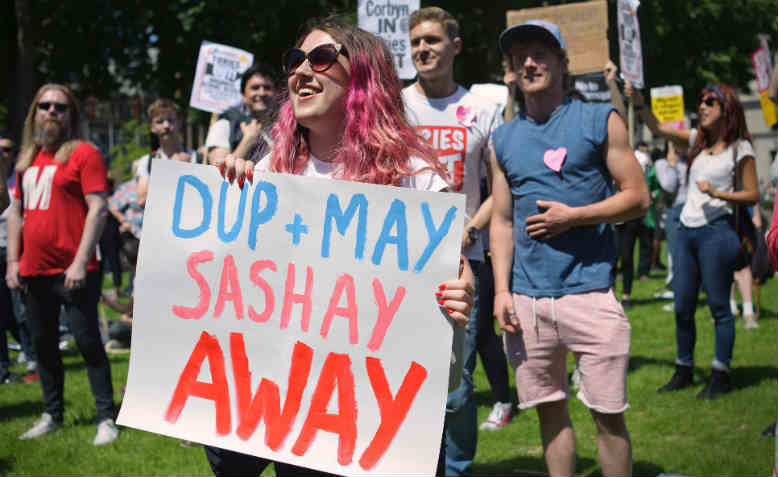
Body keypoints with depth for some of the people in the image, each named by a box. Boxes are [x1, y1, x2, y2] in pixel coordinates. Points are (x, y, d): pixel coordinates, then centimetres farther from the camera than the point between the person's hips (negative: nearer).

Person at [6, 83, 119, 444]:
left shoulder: (83, 153, -5)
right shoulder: (27, 159, 14)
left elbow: (97, 209, -11)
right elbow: (16, 212, 19)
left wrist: (80, 262, -17)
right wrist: (13, 261, 9)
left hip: (73, 272, -7)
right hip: (34, 272, 7)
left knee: (88, 343, -5)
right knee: (43, 345, 13)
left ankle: (106, 418, 1)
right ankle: (52, 415, 25)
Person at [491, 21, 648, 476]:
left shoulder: (600, 121, 4)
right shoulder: (504, 139, 13)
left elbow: (638, 197, 1)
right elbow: (502, 221, 13)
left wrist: (573, 217, -10)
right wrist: (502, 290, 2)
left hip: (589, 290, -3)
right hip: (526, 299, 3)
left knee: (608, 414, -2)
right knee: (550, 409, 9)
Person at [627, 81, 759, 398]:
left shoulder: (740, 148, -4)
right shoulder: (697, 139, 12)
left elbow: (752, 195, -5)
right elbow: (658, 129, 14)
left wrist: (716, 193, -16)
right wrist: (640, 104, -1)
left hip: (717, 231, -6)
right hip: (687, 230, 6)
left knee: (719, 306, -2)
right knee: (682, 307, 10)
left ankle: (720, 375, 5)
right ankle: (684, 370, 21)